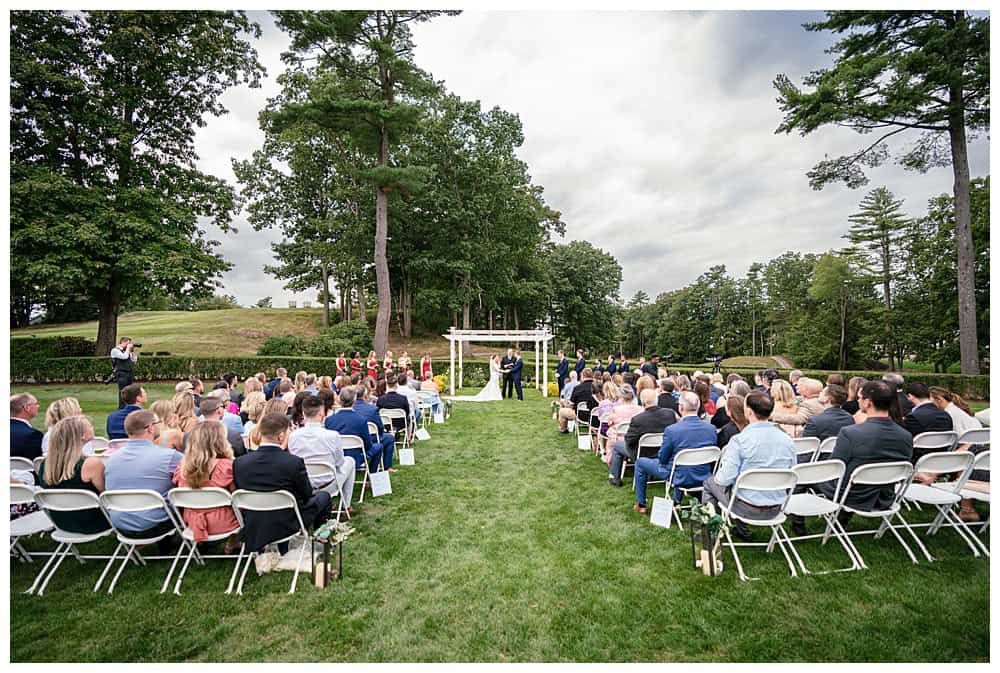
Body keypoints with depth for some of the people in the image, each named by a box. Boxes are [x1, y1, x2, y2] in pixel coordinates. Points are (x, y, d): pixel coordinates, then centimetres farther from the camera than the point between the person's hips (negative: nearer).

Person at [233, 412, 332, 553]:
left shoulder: (239, 462, -13)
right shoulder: (294, 462, -25)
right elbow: (307, 495, -10)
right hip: (287, 528, -4)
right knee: (323, 496, 18)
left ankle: (283, 552, 41)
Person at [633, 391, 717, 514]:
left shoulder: (671, 430, -25)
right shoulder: (711, 429, -11)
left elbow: (662, 459, -13)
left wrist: (662, 446, 7)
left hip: (681, 478, -5)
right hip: (703, 478, 5)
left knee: (640, 463, 16)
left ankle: (641, 505, 25)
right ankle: (677, 501, 44)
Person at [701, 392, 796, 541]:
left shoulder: (739, 440, -22)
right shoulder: (787, 440, -6)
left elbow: (725, 479, -21)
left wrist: (717, 478, 1)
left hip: (747, 508, -5)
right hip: (776, 510, 5)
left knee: (710, 483, 21)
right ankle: (741, 530, 39)